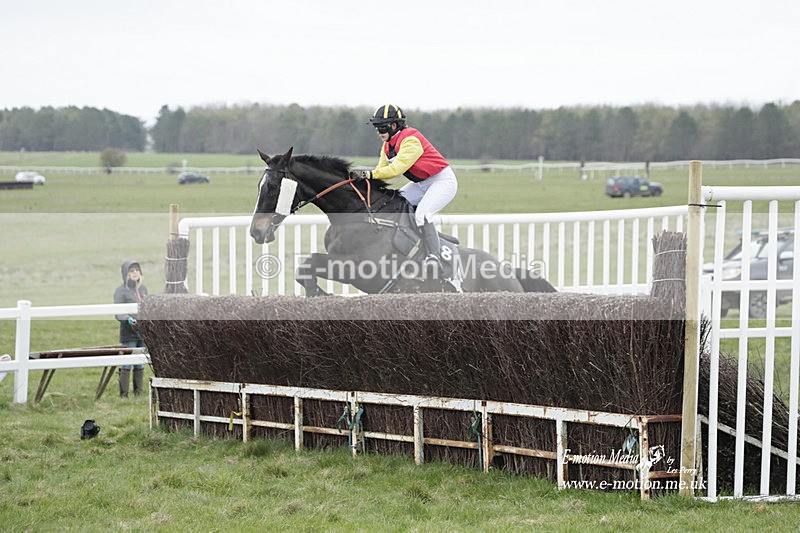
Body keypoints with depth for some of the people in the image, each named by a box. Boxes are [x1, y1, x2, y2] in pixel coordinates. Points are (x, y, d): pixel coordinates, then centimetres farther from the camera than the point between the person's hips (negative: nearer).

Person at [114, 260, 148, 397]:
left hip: (143, 333, 6)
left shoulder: (143, 289, 14)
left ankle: (139, 392, 17)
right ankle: (124, 394, -3)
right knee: (126, 365, -7)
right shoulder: (121, 291, -6)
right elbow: (118, 314, -13)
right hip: (128, 334, -6)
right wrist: (128, 319, -29)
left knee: (140, 365, 10)